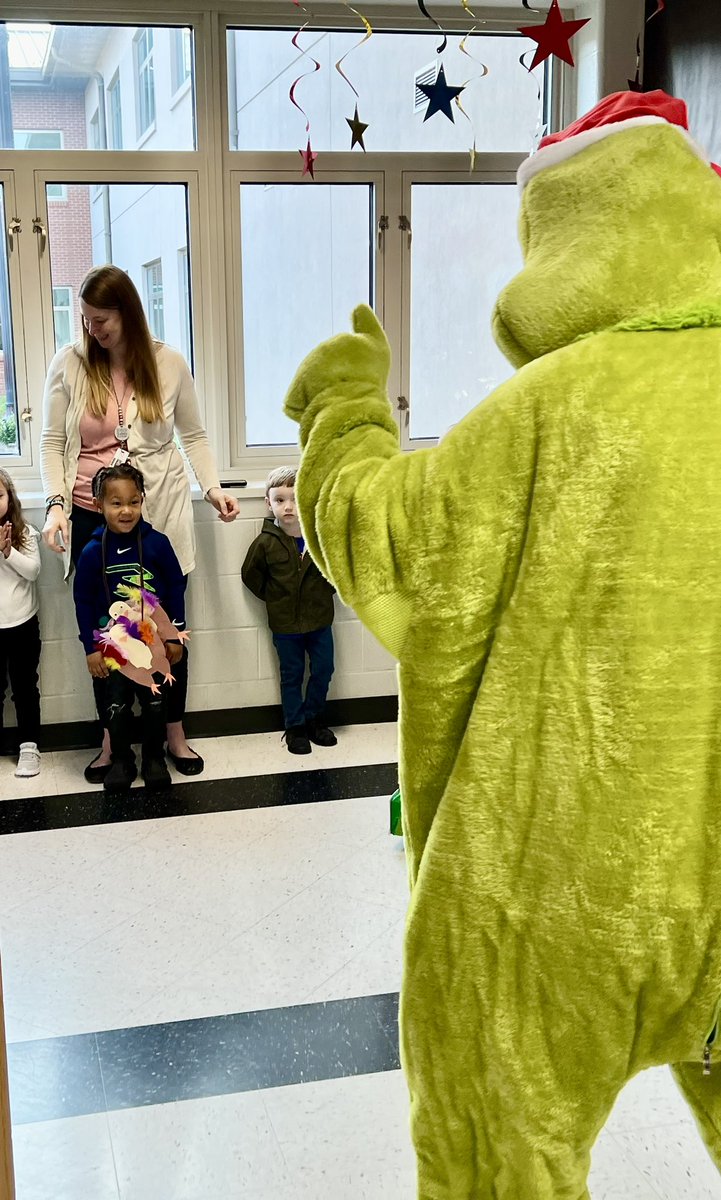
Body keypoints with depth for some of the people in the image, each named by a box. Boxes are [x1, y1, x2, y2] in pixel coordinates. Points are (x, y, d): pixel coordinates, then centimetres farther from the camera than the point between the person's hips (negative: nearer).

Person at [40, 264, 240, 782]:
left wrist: (213, 487, -5)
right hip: (92, 519, 0)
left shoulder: (169, 363, -1)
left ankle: (175, 734, 26)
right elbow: (53, 443, 2)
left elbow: (193, 435, 8)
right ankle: (111, 740, 24)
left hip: (159, 515, 0)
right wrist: (56, 502, -11)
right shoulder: (70, 364, -3)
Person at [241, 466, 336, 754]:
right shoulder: (266, 543, -12)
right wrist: (272, 597, -1)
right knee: (291, 676, 9)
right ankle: (295, 727, 21)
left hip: (319, 619, 2)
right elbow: (250, 575, 2)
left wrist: (327, 589, 2)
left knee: (323, 671, 10)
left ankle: (313, 718, 30)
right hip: (285, 624, -2)